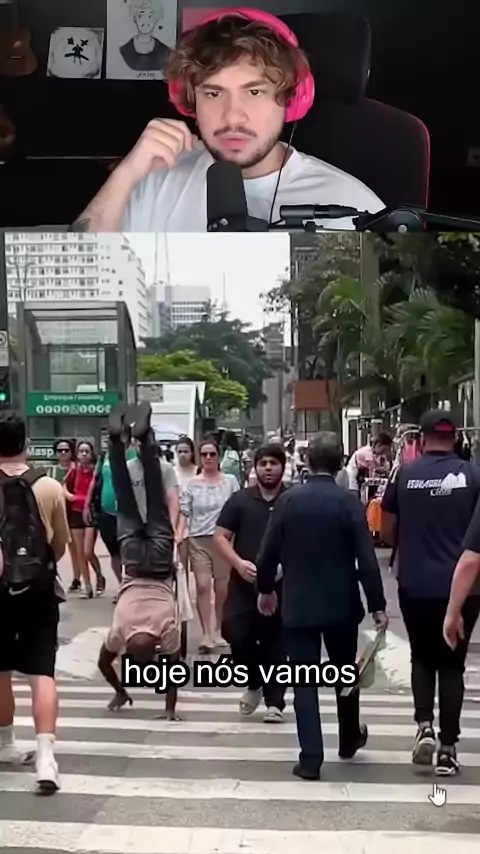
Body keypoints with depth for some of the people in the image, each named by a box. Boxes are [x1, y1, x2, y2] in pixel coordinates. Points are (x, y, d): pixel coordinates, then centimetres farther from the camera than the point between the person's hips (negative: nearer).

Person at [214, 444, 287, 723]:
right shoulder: (240, 499, 5)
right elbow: (220, 537, 3)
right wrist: (239, 563, -12)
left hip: (282, 584, -1)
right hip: (244, 582, 1)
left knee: (276, 643, 3)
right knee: (236, 633, -10)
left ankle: (274, 701, 15)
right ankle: (254, 683, 17)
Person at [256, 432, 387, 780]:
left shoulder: (288, 499, -5)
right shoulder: (349, 502, -9)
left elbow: (269, 551, -2)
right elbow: (366, 558, -12)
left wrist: (266, 589, 14)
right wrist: (377, 604, -5)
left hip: (298, 604, 0)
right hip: (341, 604, 0)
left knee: (305, 681, 3)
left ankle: (311, 758, 1)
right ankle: (349, 739, 37)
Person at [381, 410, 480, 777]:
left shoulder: (404, 474, -1)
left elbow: (387, 532, 7)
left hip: (415, 584, 1)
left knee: (422, 658, 20)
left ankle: (424, 727, 3)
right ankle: (448, 749, 12)